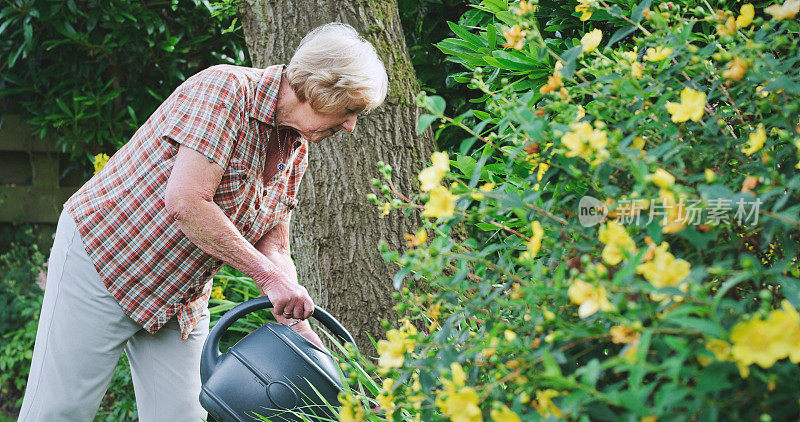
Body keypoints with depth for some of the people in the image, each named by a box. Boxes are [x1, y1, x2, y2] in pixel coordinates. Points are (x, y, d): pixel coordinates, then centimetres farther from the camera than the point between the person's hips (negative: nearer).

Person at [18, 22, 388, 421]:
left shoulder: (296, 151, 3)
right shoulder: (225, 87, -22)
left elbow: (274, 250, 3)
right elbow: (186, 201, -30)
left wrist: (301, 331, -11)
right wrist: (268, 275, -25)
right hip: (101, 257, -8)